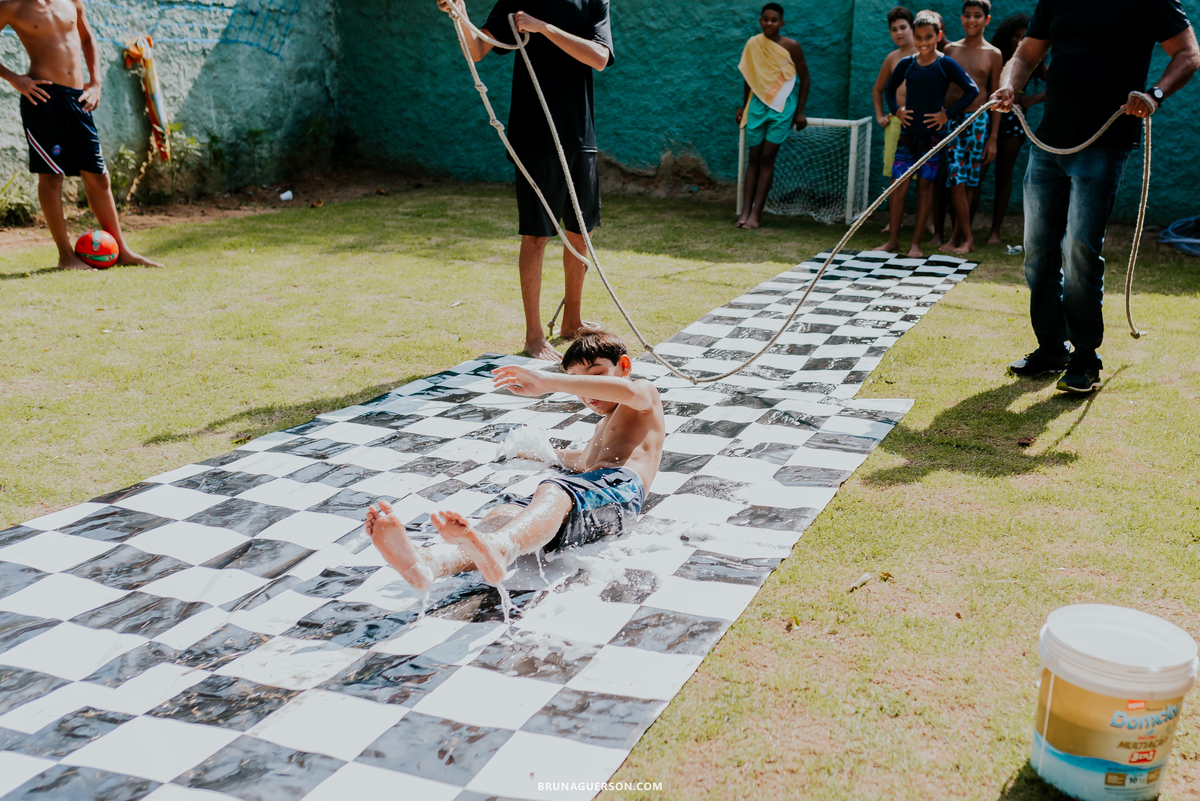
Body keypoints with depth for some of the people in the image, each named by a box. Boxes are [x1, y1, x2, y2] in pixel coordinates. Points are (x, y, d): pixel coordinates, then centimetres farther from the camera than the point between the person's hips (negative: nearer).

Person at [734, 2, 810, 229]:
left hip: (781, 107, -3)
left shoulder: (791, 46, -5)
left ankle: (756, 213, -6)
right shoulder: (752, 44, 3)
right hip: (757, 104, 3)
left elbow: (804, 78, 2)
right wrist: (744, 106, 17)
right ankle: (745, 211, -1)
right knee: (754, 158, 1)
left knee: (767, 158, -7)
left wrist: (800, 111, 0)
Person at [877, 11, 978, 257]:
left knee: (925, 186, 3)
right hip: (908, 132, 3)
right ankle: (893, 239, 7)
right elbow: (889, 88, 22)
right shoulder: (906, 63, 6)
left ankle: (916, 242, 8)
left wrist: (948, 114, -9)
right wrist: (895, 109, 7)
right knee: (899, 185, -2)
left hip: (933, 133, -3)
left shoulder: (946, 64, -4)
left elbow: (972, 90, -4)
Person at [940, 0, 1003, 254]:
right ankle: (967, 238, 4)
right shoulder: (951, 49, 9)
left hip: (978, 121, -1)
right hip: (950, 119, 2)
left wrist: (993, 138, -2)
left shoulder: (993, 54, 3)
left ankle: (957, 236, 9)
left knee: (971, 181, 1)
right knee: (955, 180, -4)